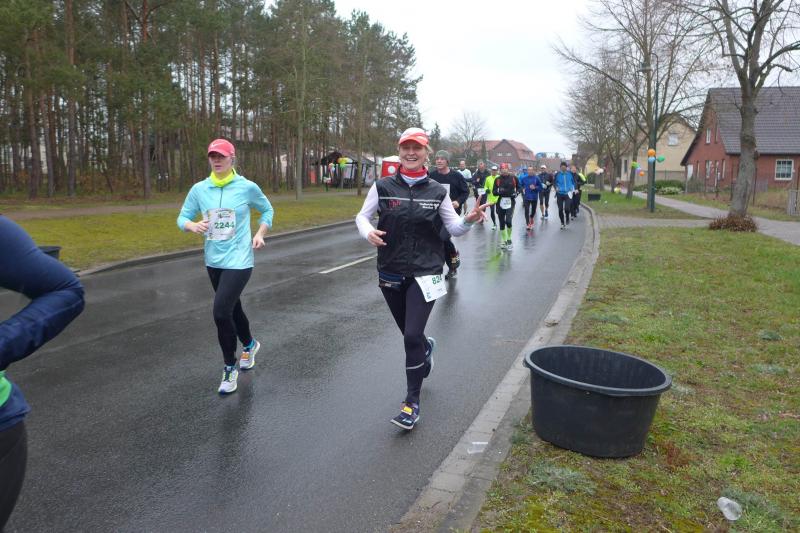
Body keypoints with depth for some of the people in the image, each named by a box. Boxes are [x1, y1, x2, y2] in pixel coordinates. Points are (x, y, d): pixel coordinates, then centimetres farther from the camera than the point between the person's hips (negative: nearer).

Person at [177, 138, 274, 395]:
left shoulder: (247, 187, -8)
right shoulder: (199, 189, -1)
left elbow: (267, 210, 8)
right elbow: (183, 217, 6)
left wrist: (260, 234, -5)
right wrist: (192, 225, -16)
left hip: (239, 261, -5)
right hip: (213, 261, 5)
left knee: (221, 312, -14)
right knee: (232, 308, 21)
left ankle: (230, 368, 6)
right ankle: (249, 345, 50)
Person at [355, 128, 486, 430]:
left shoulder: (437, 191, 0)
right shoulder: (383, 187, -1)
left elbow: (454, 228, 5)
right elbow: (362, 216, 6)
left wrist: (469, 220, -17)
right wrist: (368, 232, -16)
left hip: (424, 273, -2)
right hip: (390, 273, 2)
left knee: (412, 336, -11)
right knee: (410, 334, 18)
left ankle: (412, 403, 5)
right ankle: (427, 347, 57)